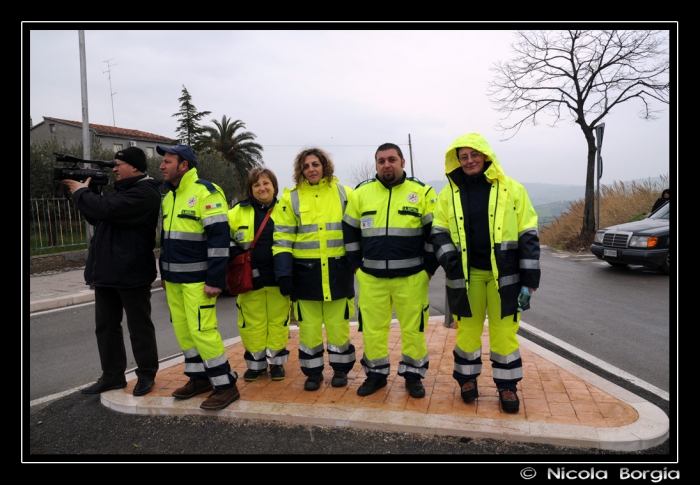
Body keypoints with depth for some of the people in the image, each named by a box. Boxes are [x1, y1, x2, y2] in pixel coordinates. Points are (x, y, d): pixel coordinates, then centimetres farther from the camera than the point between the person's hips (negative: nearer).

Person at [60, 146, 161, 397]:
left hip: (131, 273, -10)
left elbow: (106, 209, -27)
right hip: (108, 271, 10)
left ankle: (146, 375, 17)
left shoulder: (144, 193, -15)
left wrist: (81, 192, -8)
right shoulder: (124, 189, 19)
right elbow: (99, 218, 22)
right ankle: (112, 376, 25)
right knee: (105, 326, 14)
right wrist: (87, 192, 5)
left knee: (139, 327, 3)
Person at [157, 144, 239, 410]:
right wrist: (164, 273, 20)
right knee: (183, 330, 11)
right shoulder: (168, 197, 14)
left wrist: (215, 279, -21)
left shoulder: (206, 192, -13)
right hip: (173, 278, 8)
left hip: (197, 278, -8)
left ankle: (226, 385, 3)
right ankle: (199, 377, 25)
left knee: (202, 330, -9)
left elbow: (219, 238, -18)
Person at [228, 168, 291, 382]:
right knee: (252, 323, 7)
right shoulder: (239, 212, 5)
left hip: (277, 278, -1)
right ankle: (256, 363, 23)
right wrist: (236, 256, -5)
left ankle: (276, 362, 23)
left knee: (278, 321, 7)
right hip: (250, 278, 1)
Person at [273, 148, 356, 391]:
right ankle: (313, 371, 23)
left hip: (337, 269, 0)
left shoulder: (344, 193, 4)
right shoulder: (291, 197, 3)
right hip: (305, 271, 0)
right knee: (308, 325, 7)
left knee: (338, 323, 8)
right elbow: (283, 237, 0)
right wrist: (284, 270, -8)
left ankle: (340, 368, 25)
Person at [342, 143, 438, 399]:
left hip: (412, 277, -1)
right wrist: (356, 266, 6)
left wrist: (430, 268, -2)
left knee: (413, 328, 8)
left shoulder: (422, 192, -2)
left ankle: (413, 374, 26)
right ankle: (376, 373, 27)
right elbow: (350, 232, 10)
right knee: (372, 328, 9)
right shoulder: (361, 193, 3)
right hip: (371, 277, 2)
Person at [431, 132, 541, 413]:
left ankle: (507, 385, 24)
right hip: (466, 275, 1)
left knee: (504, 330, 7)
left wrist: (530, 277, -3)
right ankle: (467, 377, 31)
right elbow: (439, 232, 5)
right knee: (468, 328, 11)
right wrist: (450, 262, -13)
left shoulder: (511, 189, -1)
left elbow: (528, 235, 0)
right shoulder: (448, 193, 3)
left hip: (504, 274, -1)